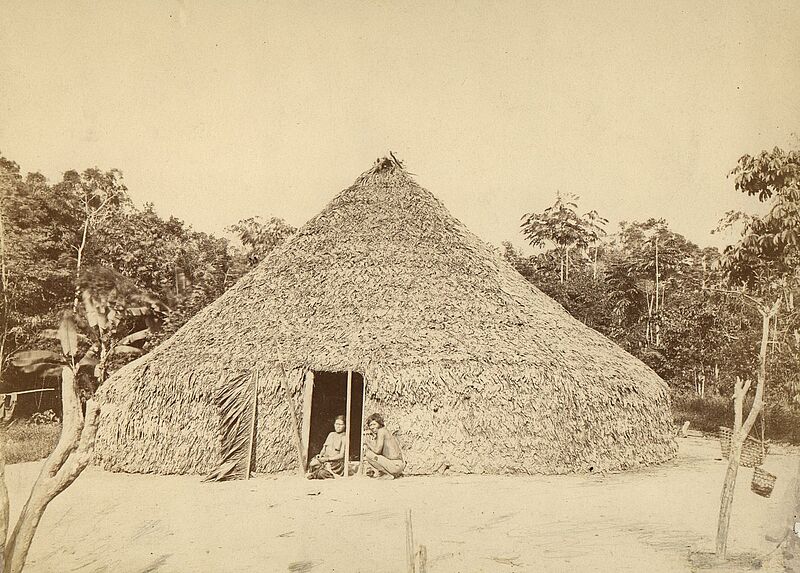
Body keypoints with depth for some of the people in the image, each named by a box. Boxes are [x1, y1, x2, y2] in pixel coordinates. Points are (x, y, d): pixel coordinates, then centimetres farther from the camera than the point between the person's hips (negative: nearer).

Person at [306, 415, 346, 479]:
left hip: (336, 462, -5)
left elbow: (341, 455, -9)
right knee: (312, 464, -28)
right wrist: (320, 455, -3)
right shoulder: (331, 434, 17)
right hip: (325, 459, 5)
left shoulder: (344, 438, -2)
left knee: (322, 473, -32)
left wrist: (327, 459, -17)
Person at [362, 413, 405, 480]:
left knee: (368, 454, -16)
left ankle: (387, 475, -7)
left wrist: (367, 442, -2)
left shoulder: (381, 431, -9)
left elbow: (377, 450, -16)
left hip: (396, 465, -10)